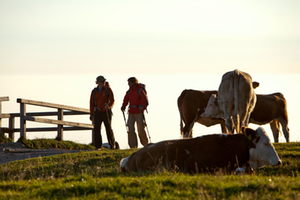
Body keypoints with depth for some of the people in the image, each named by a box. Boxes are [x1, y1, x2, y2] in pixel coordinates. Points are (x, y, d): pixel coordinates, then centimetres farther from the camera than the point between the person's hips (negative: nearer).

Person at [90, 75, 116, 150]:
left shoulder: (108, 89, -7)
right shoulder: (94, 91, 1)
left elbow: (112, 100, -12)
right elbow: (92, 103, 6)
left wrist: (108, 106, -34)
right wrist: (91, 114, 3)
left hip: (106, 112, -2)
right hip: (97, 112, 2)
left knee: (108, 129, 3)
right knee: (96, 129, -12)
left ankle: (112, 145, 21)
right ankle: (98, 146, -6)